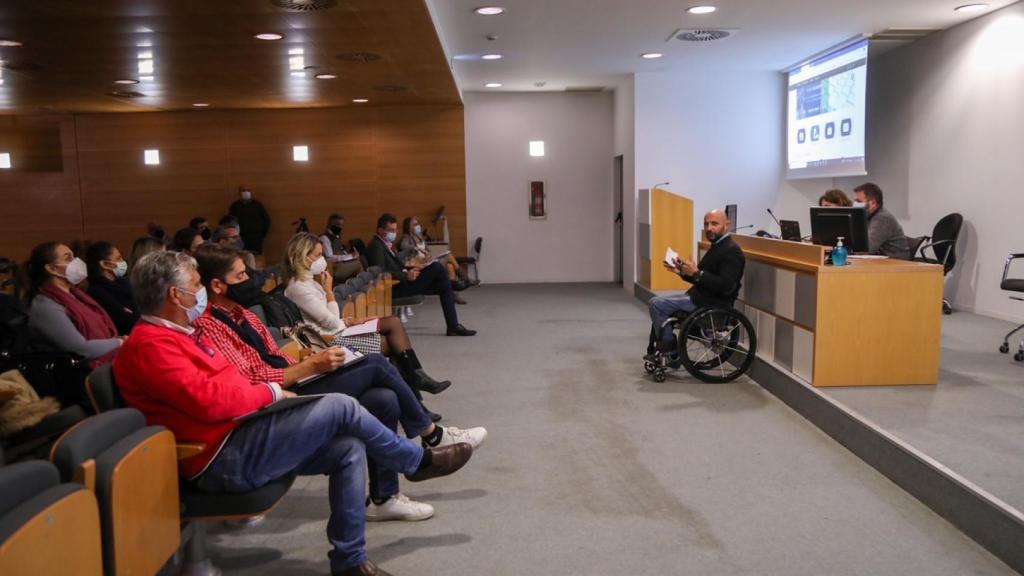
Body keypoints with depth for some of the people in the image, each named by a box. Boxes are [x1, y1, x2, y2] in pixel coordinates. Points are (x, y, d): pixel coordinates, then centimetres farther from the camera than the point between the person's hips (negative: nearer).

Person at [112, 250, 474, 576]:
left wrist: (264, 394, 3)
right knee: (340, 407, -16)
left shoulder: (174, 334, 19)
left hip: (237, 438, 11)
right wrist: (269, 393, -11)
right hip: (223, 458, -10)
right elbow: (208, 399, -26)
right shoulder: (151, 345, -15)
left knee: (349, 449, -4)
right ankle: (418, 461, 7)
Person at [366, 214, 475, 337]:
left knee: (444, 285, -3)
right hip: (394, 288, -9)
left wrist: (408, 271, 0)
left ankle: (453, 326, -3)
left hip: (402, 282, 10)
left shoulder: (387, 244, 20)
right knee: (436, 267, -17)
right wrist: (406, 275, -28)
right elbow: (381, 272, -22)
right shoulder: (376, 246, -10)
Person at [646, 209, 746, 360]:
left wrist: (697, 273, -27)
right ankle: (656, 351, 17)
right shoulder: (717, 246, 15)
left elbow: (725, 286, -27)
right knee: (658, 303, 17)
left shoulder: (732, 250, -17)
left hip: (712, 304, -11)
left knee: (656, 304, -13)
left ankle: (669, 350, 0)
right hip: (700, 297, 11)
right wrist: (682, 271, 5)